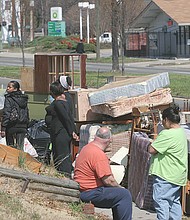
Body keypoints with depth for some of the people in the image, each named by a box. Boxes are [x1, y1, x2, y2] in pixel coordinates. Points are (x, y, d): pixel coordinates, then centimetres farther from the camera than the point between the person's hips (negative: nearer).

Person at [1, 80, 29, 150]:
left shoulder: (9, 98, -8)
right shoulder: (24, 99, 12)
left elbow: (6, 114, -14)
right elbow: (27, 114, 16)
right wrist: (26, 127, 21)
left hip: (12, 126, -5)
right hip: (23, 127, 5)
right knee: (20, 148, 6)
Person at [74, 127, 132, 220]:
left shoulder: (86, 148, 11)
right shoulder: (99, 155, -21)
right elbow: (108, 180, -21)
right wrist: (120, 188, -4)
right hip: (89, 194, -11)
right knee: (124, 194, -13)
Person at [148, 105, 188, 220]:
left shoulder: (167, 134, -21)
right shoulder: (182, 132, 10)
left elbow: (152, 150, -20)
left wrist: (153, 142, 1)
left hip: (166, 175, -10)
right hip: (178, 175, 10)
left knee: (160, 199, -5)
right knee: (174, 201, 14)